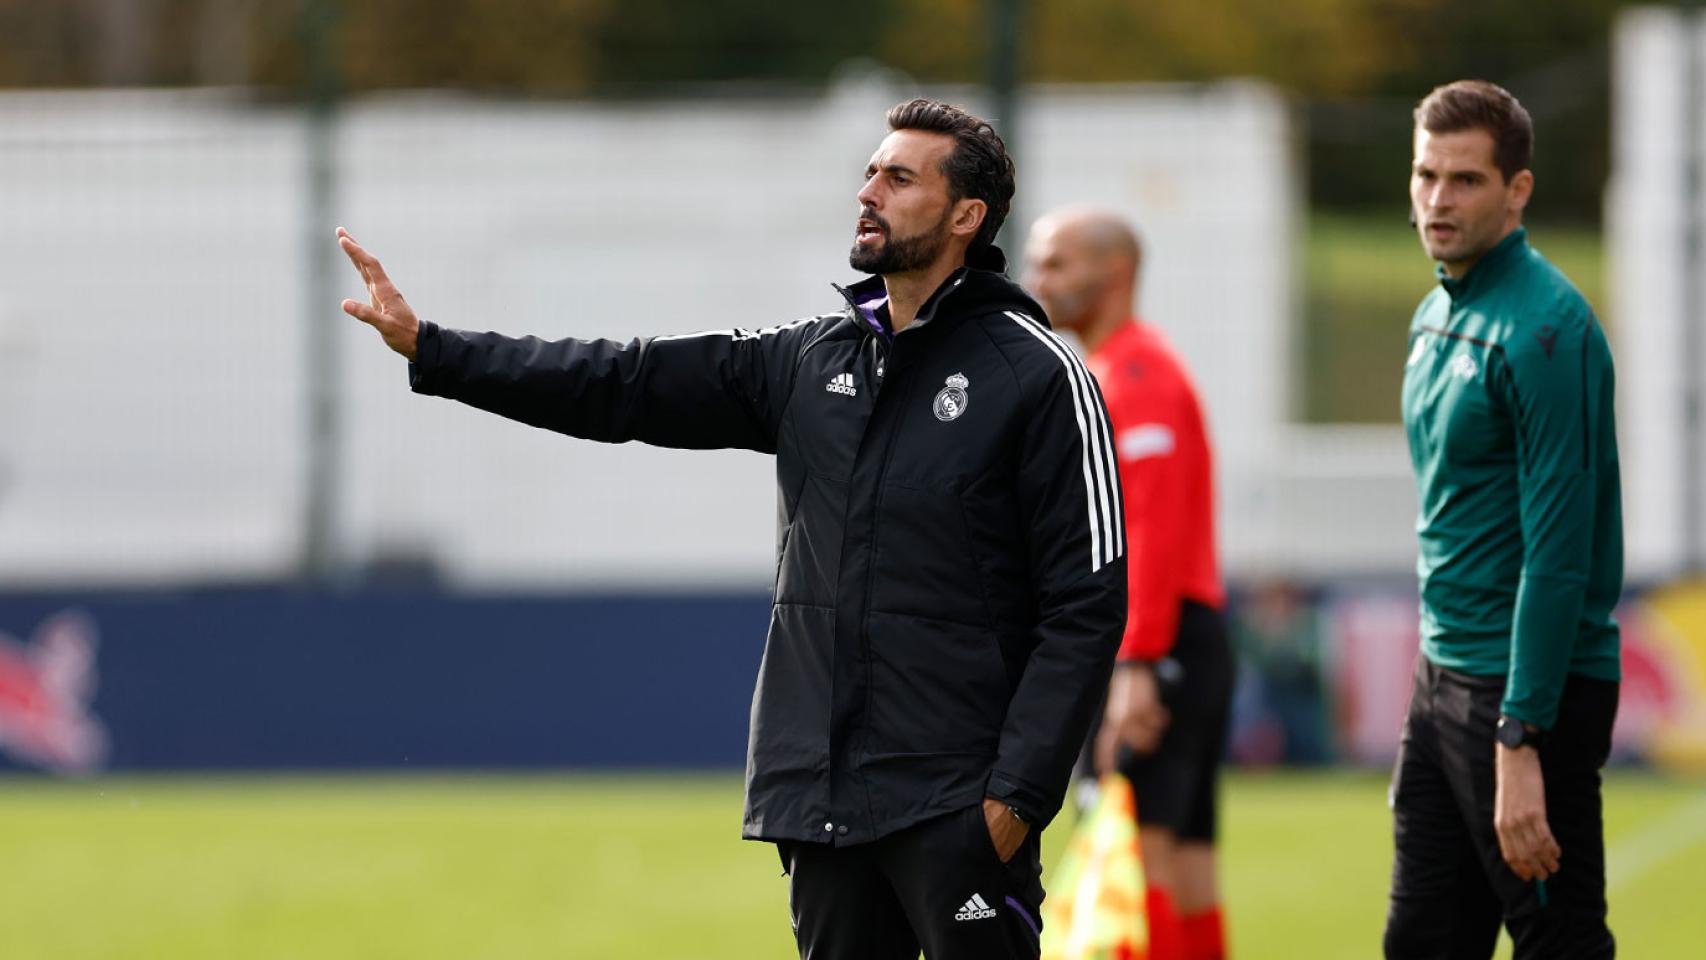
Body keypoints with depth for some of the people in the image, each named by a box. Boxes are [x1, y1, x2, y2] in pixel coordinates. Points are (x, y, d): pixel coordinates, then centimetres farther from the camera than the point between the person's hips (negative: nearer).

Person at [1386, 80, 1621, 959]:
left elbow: (1558, 554, -21)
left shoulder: (1542, 330, -16)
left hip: (1534, 688, -9)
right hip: (1444, 678, 9)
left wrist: (1520, 743, -24)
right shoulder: (1436, 315, 13)